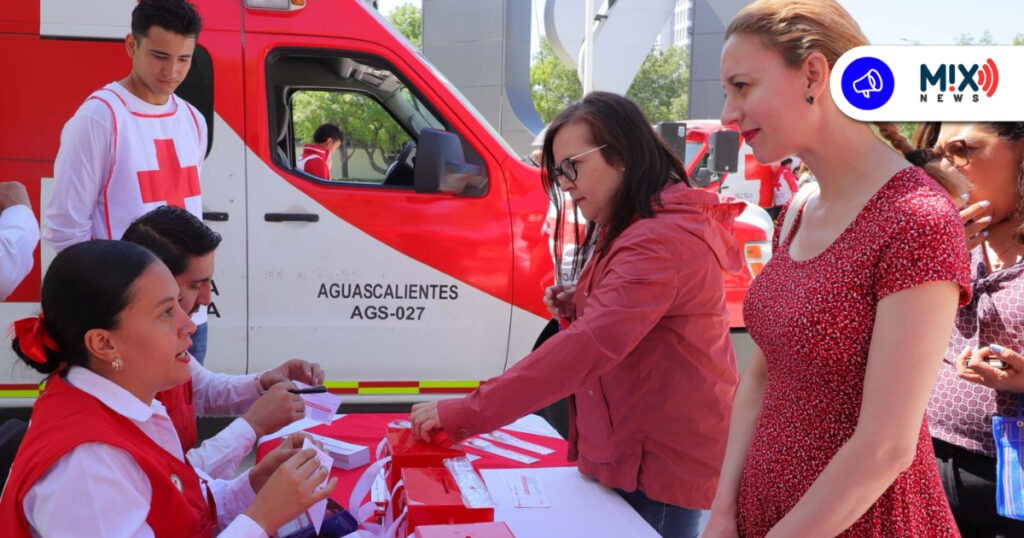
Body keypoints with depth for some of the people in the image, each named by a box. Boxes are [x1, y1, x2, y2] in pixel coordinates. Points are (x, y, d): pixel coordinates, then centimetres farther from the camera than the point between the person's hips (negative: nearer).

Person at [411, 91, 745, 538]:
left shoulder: (662, 239, -22)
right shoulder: (633, 229, 13)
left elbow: (590, 347, -31)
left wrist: (465, 414, -31)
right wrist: (579, 307, 1)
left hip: (663, 461, -10)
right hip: (635, 450, 10)